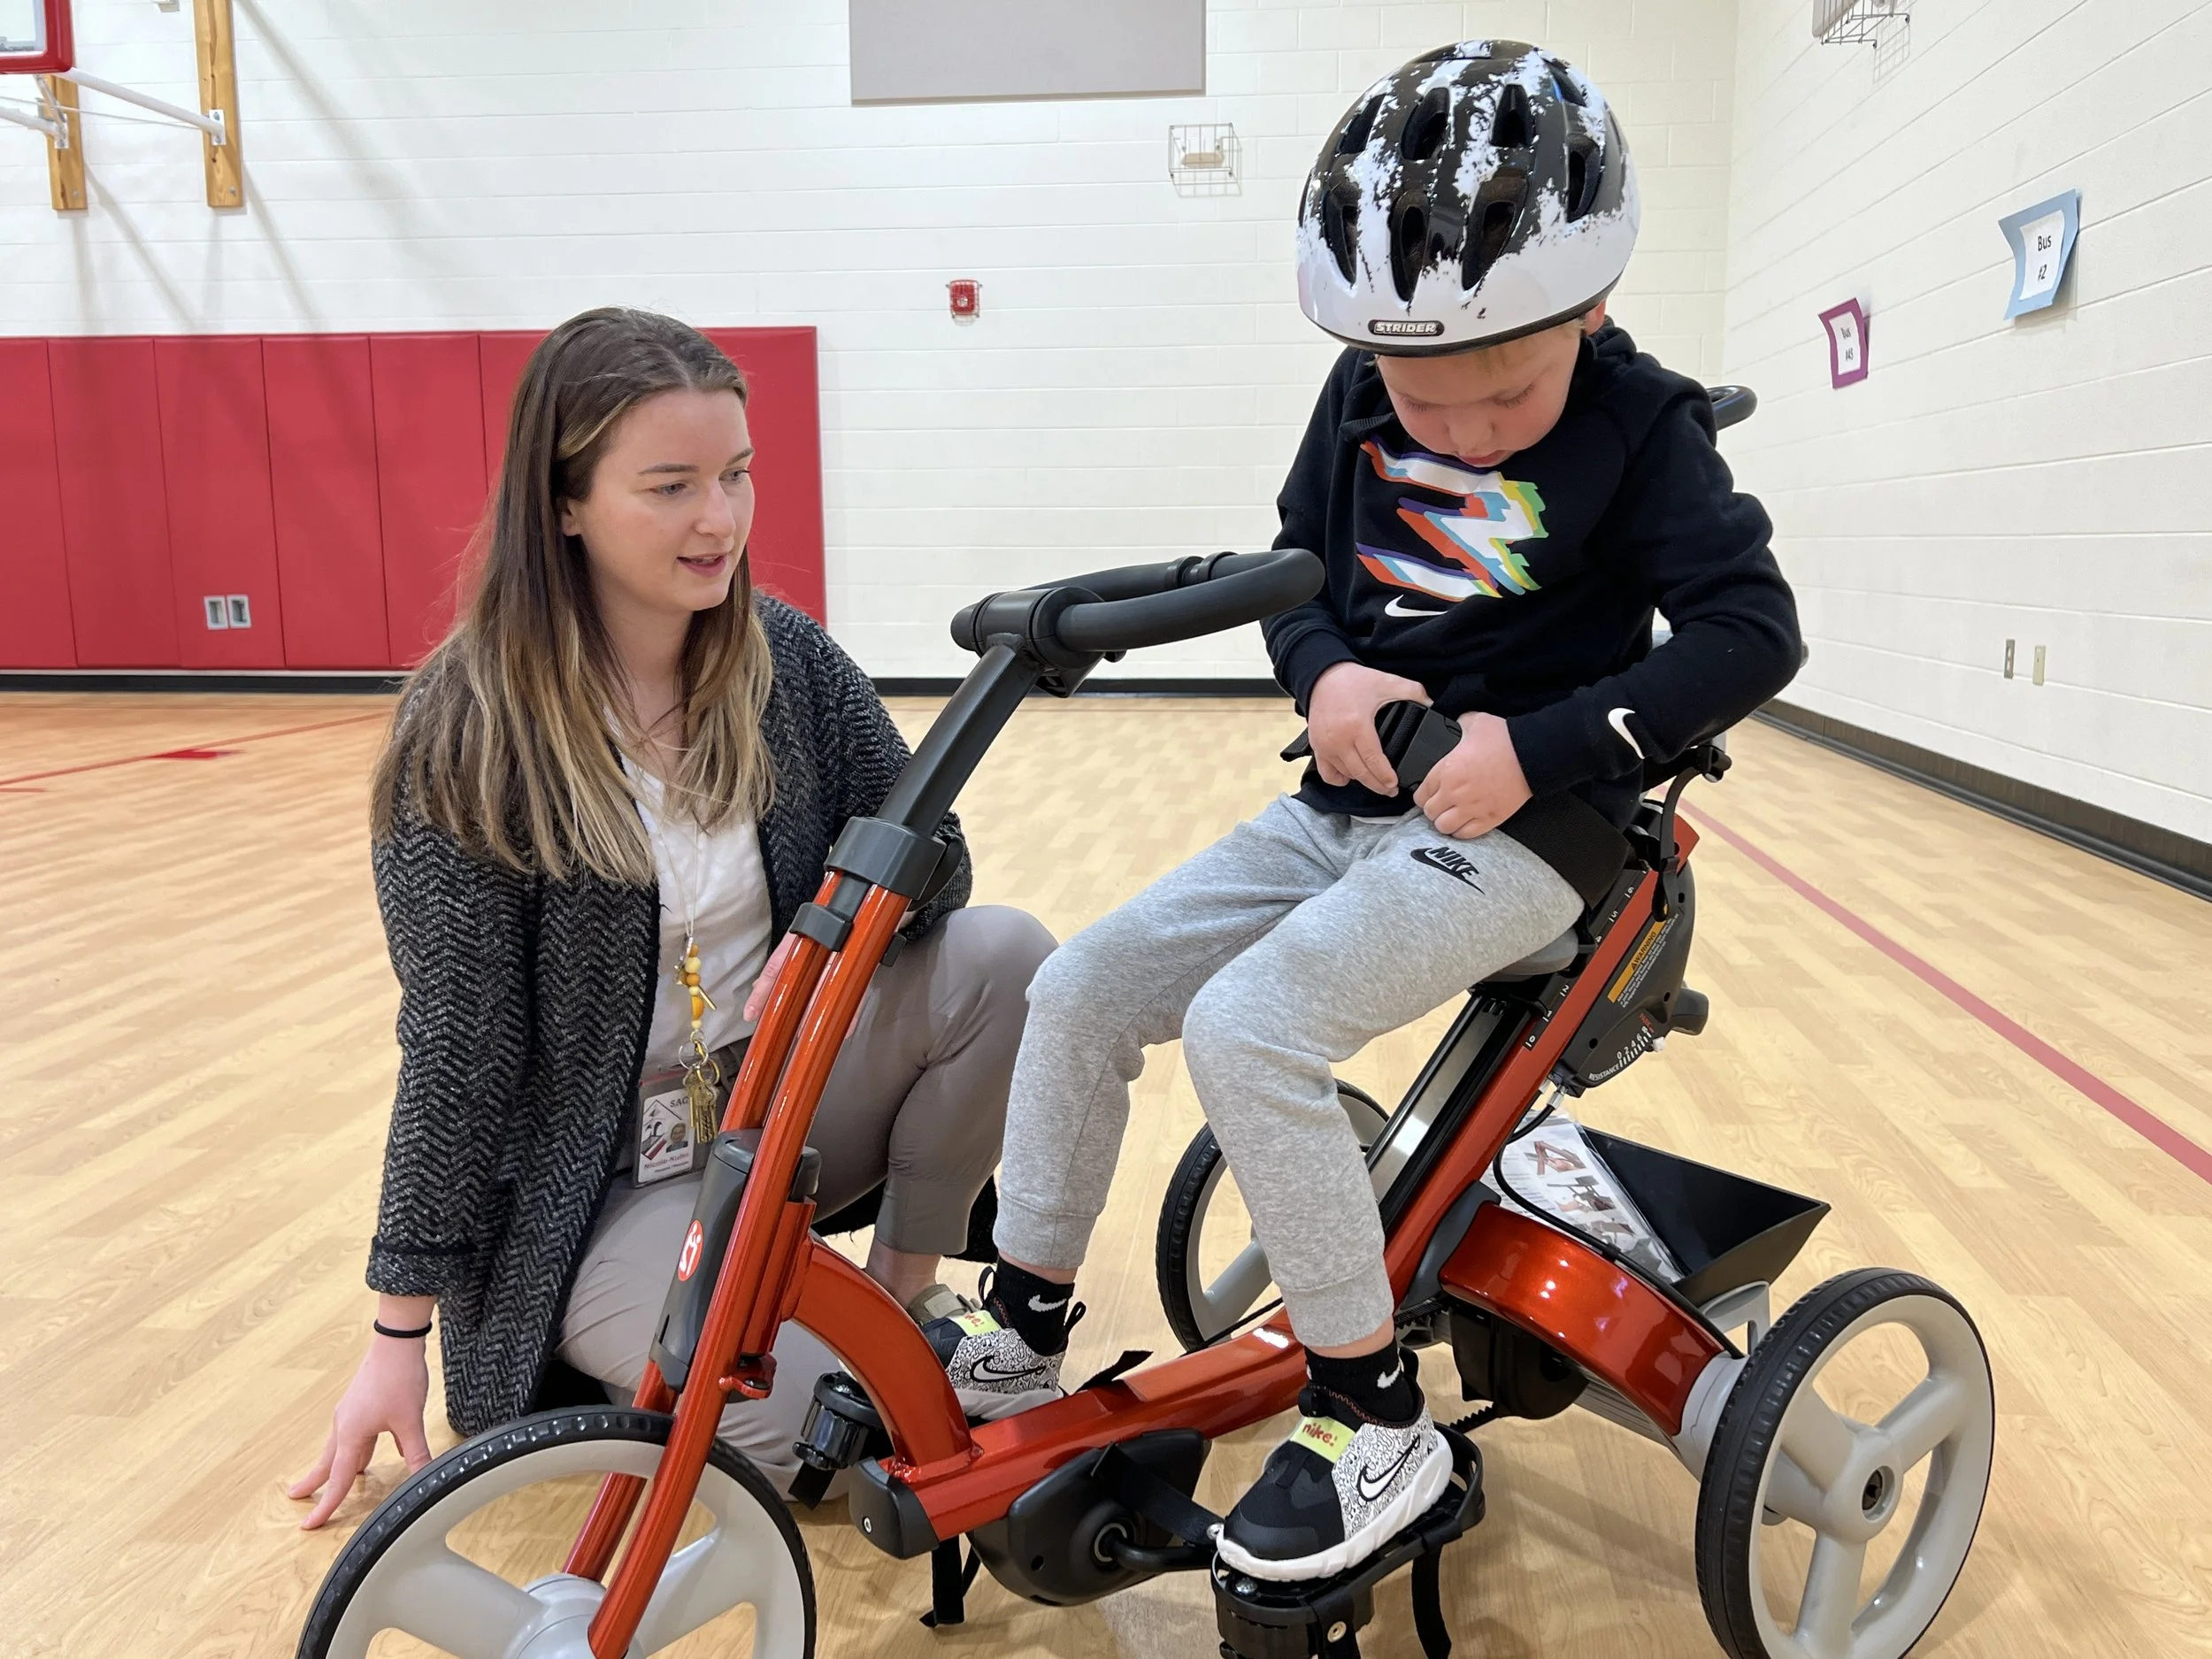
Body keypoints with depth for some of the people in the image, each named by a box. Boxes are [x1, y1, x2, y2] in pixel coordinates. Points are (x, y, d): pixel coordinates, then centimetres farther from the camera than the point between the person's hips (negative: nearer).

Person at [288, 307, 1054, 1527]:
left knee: (1000, 954, -21)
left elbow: (927, 851, -1)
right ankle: (585, 1352, 8)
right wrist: (399, 1339, -10)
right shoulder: (470, 729, -16)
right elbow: (454, 1045, -13)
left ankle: (905, 1283, 0)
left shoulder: (784, 659, -3)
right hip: (608, 1183, -4)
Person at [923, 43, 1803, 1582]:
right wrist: (1325, 671, -11)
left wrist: (1540, 744, -22)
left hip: (1521, 826, -6)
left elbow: (1753, 628, -13)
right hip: (1347, 804, 7)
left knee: (1248, 1028, -28)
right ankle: (1023, 1339, 15)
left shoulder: (1641, 428, -10)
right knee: (1080, 987, -2)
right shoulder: (1360, 394, 4)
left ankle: (1378, 1423, -10)